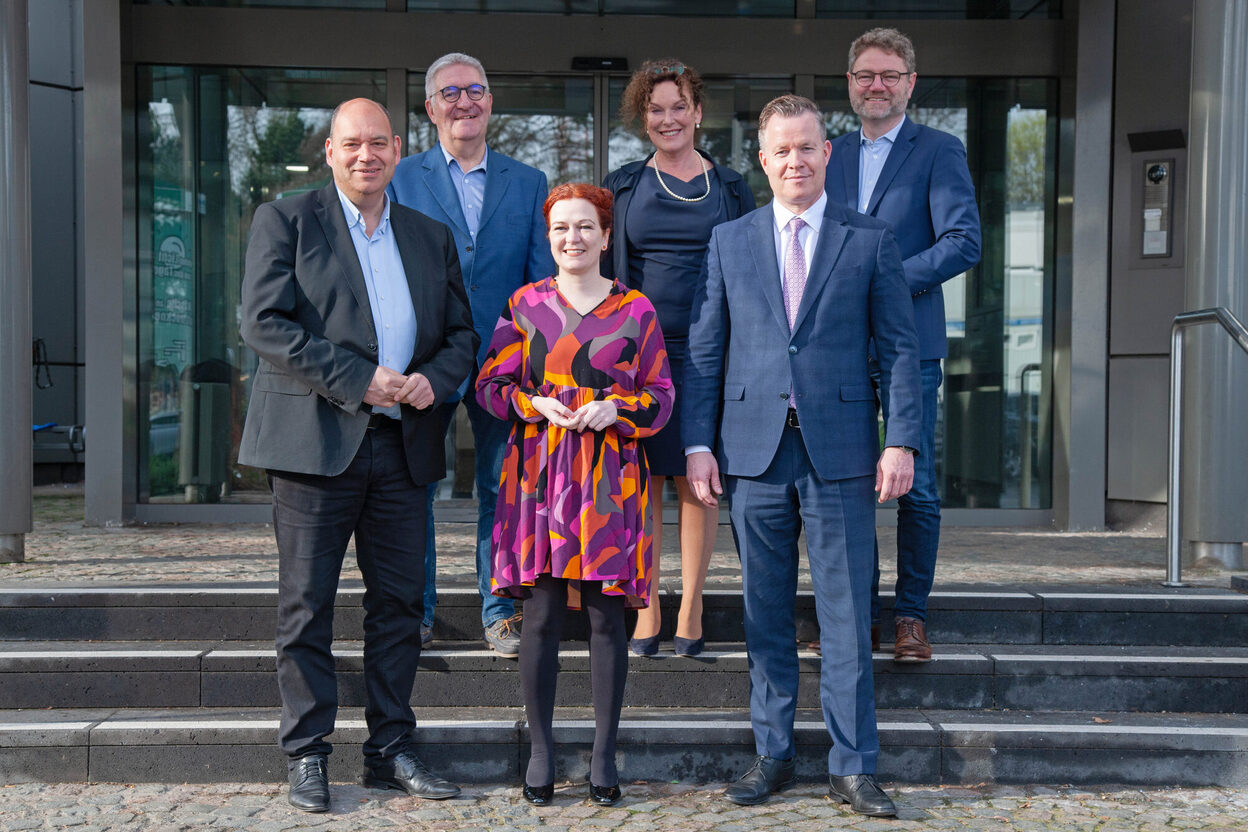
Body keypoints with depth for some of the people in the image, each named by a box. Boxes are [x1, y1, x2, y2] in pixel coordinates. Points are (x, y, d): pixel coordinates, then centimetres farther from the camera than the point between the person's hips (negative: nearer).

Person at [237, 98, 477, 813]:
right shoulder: (286, 222, 3)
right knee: (307, 608, 2)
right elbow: (265, 323, -9)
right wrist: (359, 380, -16)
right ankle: (308, 756, 14)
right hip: (315, 440, -4)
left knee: (400, 604, 8)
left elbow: (462, 333, 17)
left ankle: (391, 751, 20)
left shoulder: (432, 238, 16)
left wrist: (434, 378, -6)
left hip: (403, 446, 4)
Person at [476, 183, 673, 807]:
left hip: (611, 479, 0)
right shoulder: (524, 304, 9)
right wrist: (536, 404, -9)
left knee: (606, 615, 2)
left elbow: (660, 398, 8)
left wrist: (615, 409, -11)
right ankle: (540, 751, 14)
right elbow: (491, 385, 9)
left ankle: (603, 754, 13)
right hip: (540, 472, 0)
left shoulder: (636, 310, 7)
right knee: (541, 613, 1)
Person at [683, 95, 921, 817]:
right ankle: (773, 755, 21)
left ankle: (854, 766, 12)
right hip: (754, 450, 2)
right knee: (766, 616, 9)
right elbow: (704, 350, 9)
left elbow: (901, 348, 3)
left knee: (847, 616, 2)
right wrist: (699, 444, 1)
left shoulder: (871, 240, 6)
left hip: (840, 452, -1)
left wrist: (901, 442, -7)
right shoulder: (730, 241, 10)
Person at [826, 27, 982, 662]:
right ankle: (859, 616, 16)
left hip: (908, 345, -4)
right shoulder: (831, 156, 16)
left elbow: (964, 242, -9)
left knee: (915, 486, 0)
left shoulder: (939, 151, 2)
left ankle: (910, 617, 12)